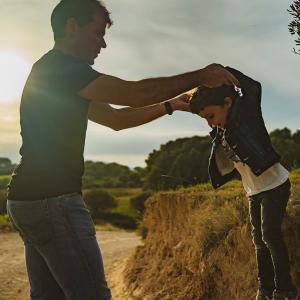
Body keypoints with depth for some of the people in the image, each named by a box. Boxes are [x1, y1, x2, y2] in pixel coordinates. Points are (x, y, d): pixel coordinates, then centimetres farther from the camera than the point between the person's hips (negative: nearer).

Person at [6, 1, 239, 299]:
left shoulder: (59, 74, 21)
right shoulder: (61, 66, -11)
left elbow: (116, 118, 22)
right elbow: (136, 93, -18)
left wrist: (171, 105, 20)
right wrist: (200, 76, -7)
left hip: (30, 198, 11)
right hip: (52, 200, -11)